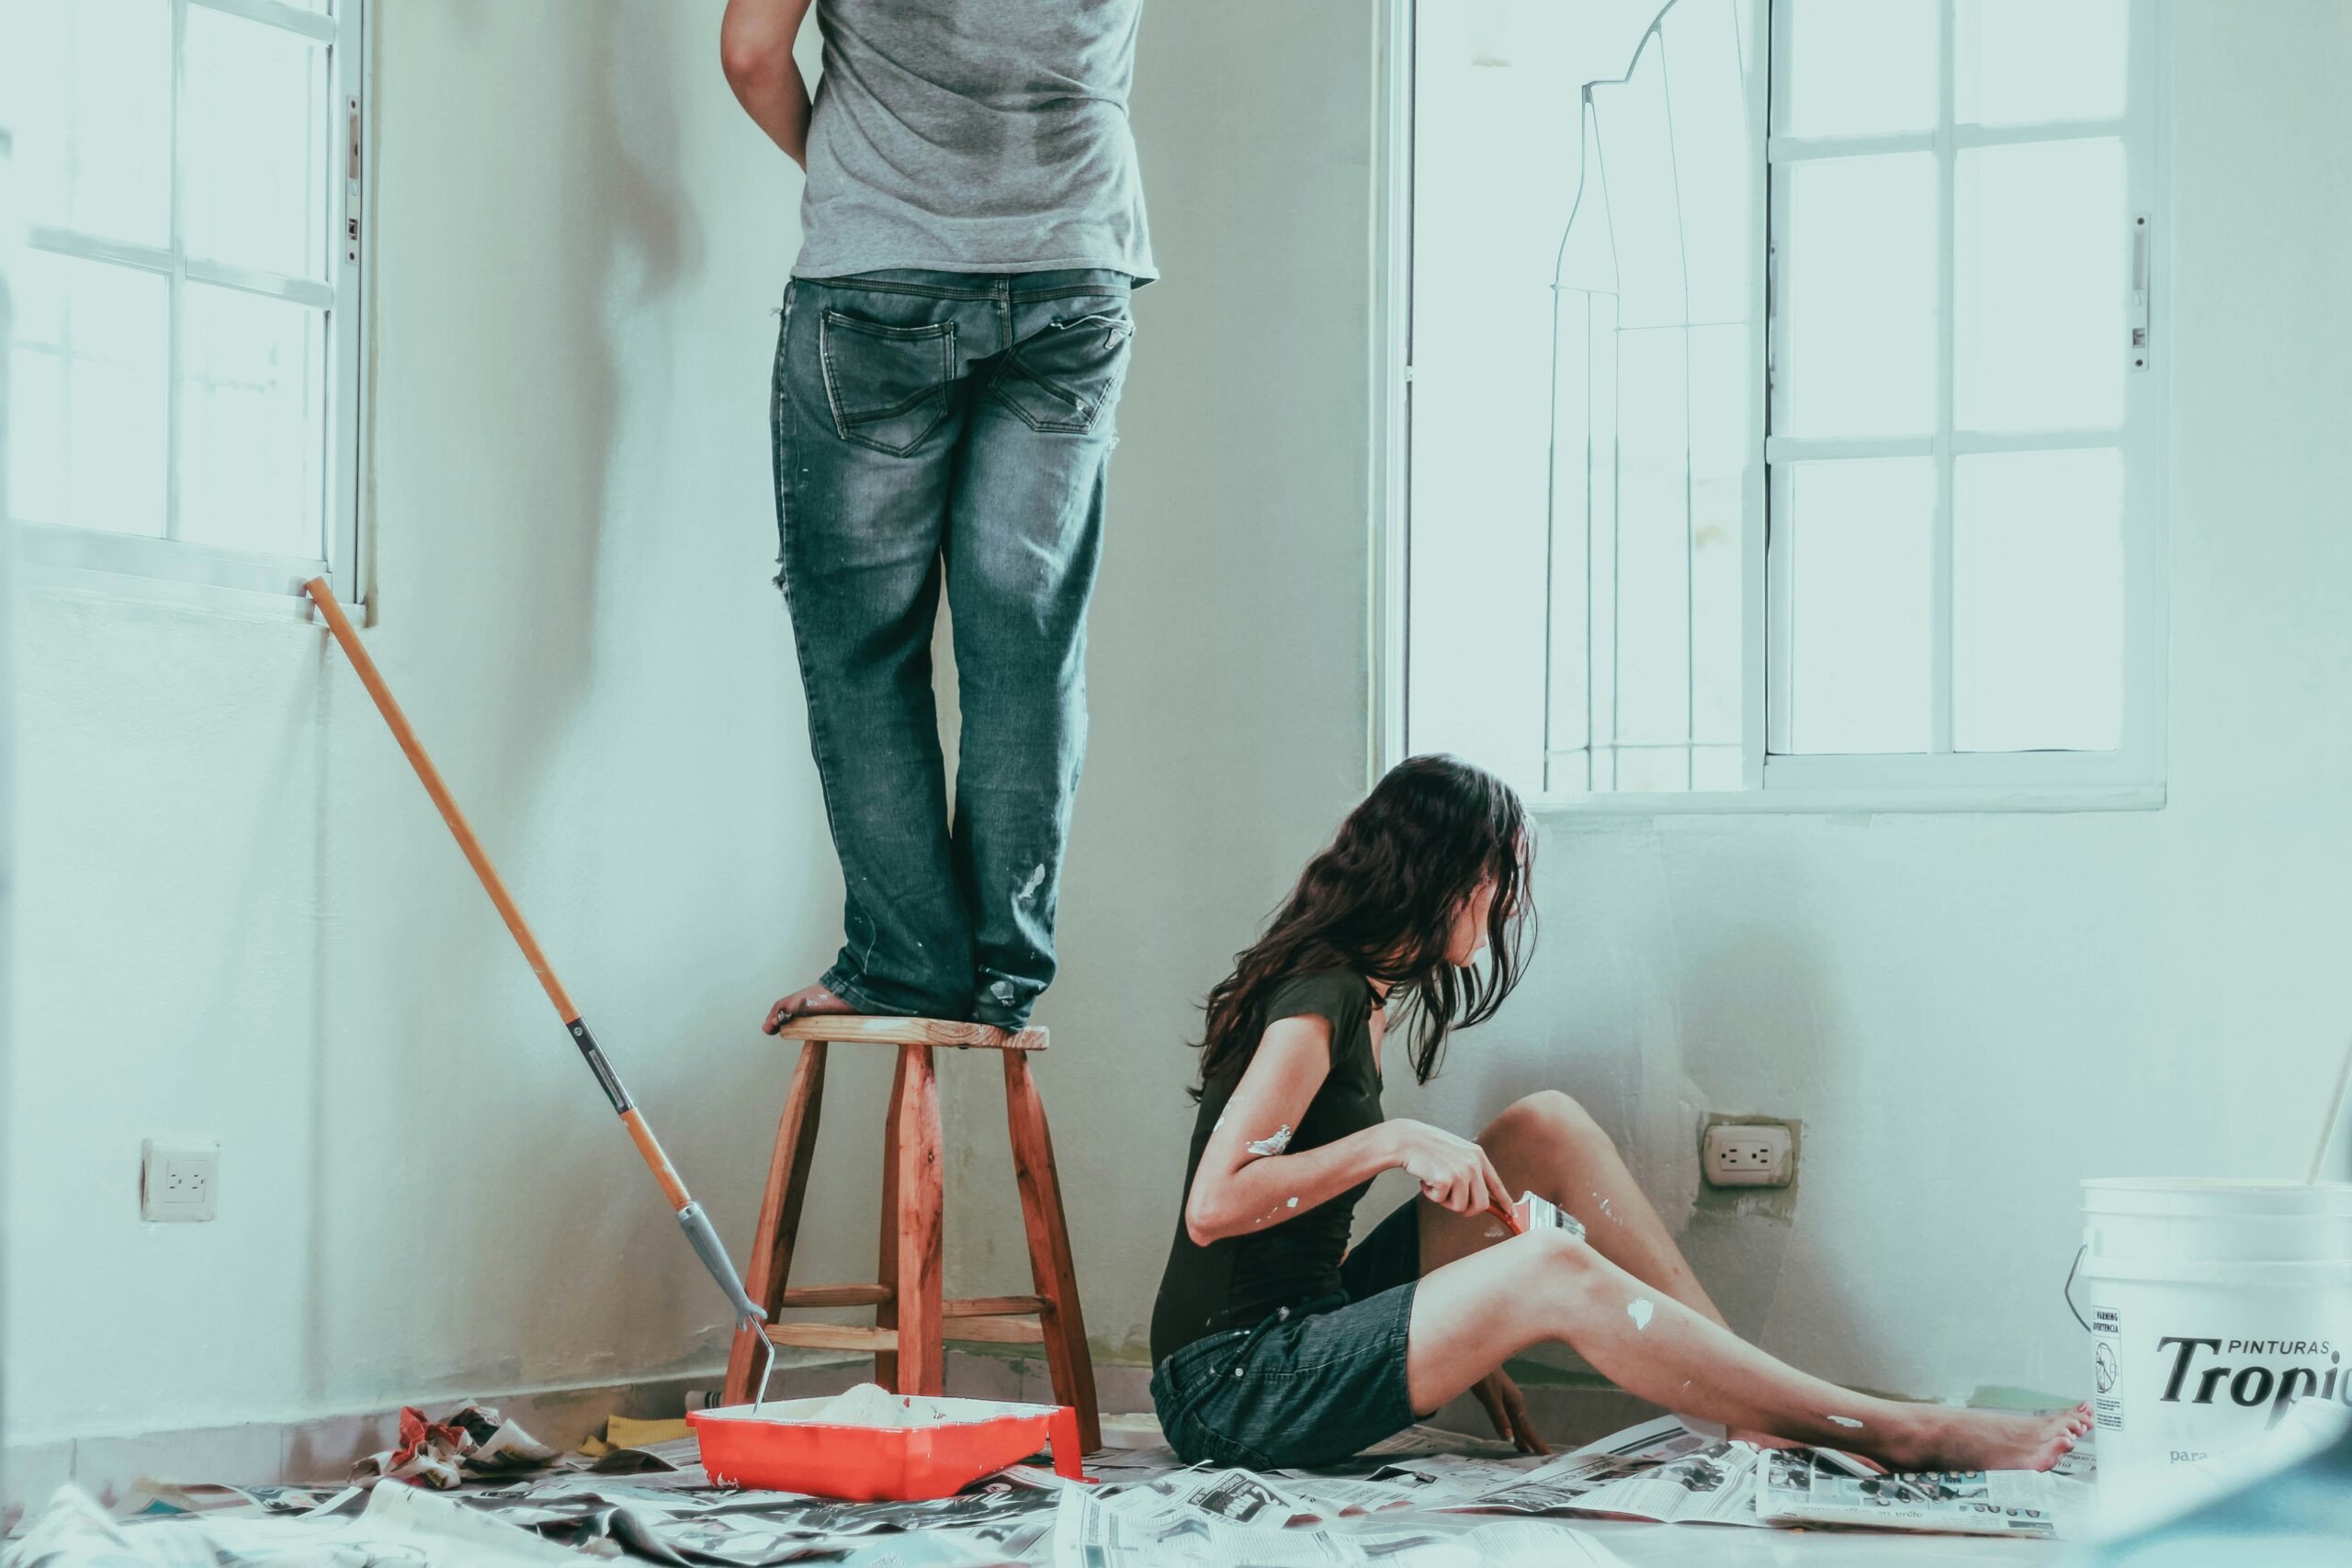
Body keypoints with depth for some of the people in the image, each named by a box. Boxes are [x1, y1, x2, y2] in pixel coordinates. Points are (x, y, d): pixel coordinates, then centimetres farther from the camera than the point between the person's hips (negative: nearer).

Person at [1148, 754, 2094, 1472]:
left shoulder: (1361, 997, 15)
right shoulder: (1317, 1001, -15)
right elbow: (1213, 1208, -24)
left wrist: (1468, 1342, 8)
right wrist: (1392, 1143, -21)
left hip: (1307, 1320, 10)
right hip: (1228, 1390, -10)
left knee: (1548, 1129, 5)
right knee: (1554, 1273, -27)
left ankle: (1759, 1402, -1)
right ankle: (1896, 1436, -24)